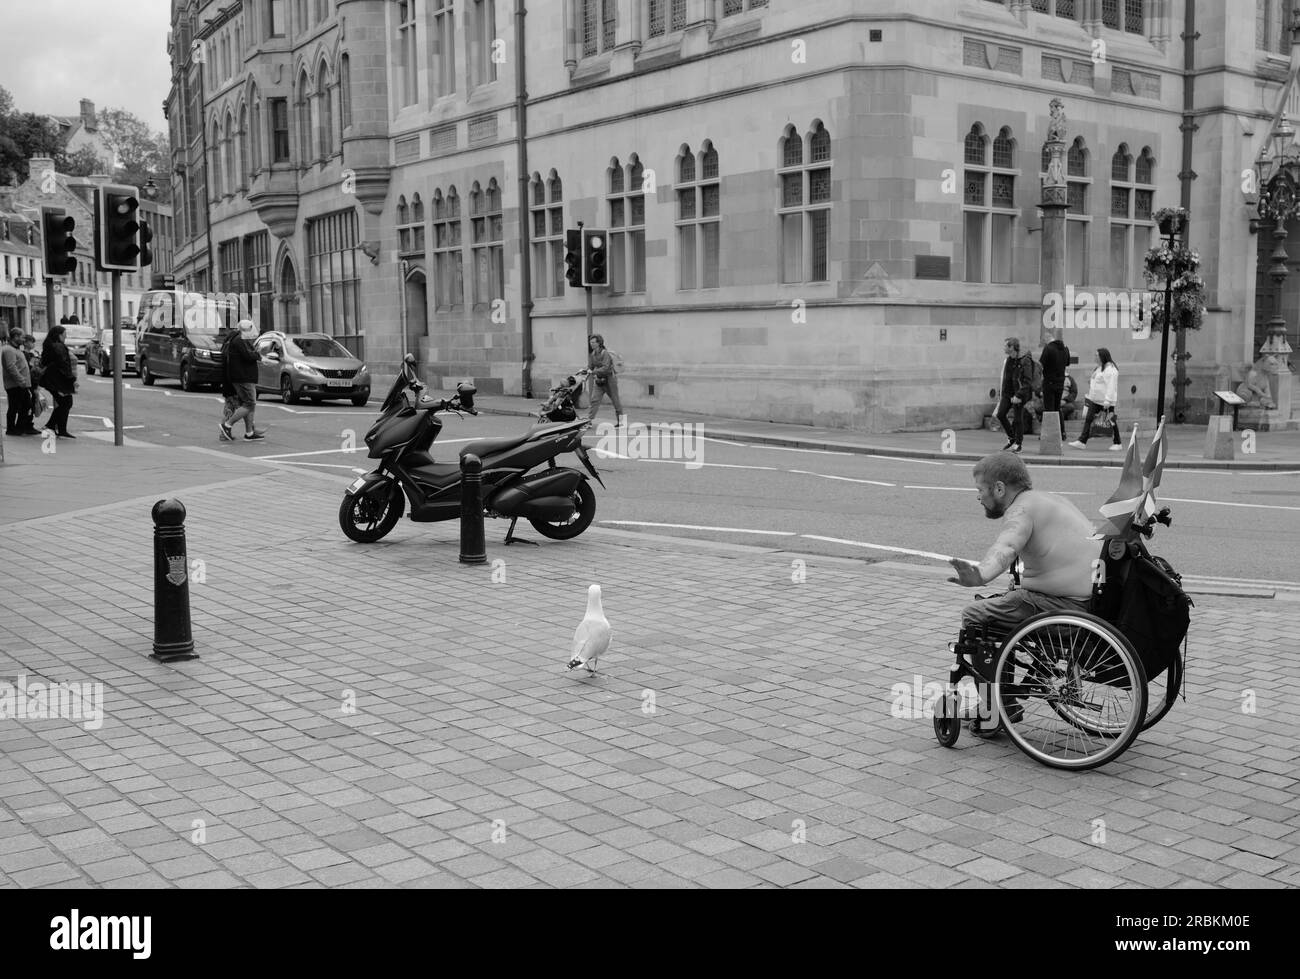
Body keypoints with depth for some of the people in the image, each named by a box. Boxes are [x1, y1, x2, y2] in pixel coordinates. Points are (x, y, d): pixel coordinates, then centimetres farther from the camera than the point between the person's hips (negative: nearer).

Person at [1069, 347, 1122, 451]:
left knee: (1111, 421, 0)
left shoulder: (1110, 369, -16)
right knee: (1088, 419, 4)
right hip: (1095, 400, 10)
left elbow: (1111, 387, -23)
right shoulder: (1100, 368, 15)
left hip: (1106, 401, -10)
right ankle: (1082, 442, 3)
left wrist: (1107, 401, -27)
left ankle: (1117, 444, 9)